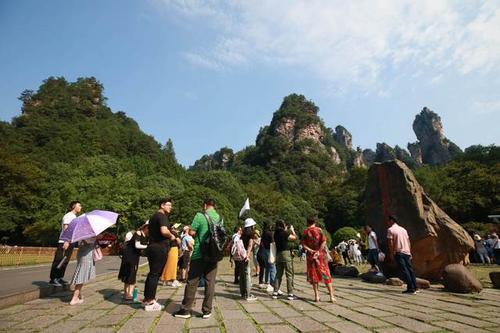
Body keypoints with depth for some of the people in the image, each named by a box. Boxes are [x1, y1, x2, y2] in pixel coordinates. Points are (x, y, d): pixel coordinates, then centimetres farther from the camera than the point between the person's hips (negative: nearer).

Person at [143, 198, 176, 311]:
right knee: (155, 274, -3)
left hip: (152, 246, 10)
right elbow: (164, 231, -29)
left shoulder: (154, 216, 18)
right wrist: (171, 236, -10)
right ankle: (150, 302, 5)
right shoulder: (162, 216, -13)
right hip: (159, 248, -10)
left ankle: (147, 298, 26)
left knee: (152, 273, 17)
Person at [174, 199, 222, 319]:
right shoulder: (220, 218, 5)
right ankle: (207, 311, 15)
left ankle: (185, 310, 17)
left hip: (199, 254, -4)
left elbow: (192, 233, -9)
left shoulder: (200, 216, -9)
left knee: (192, 282, 7)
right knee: (210, 282, 9)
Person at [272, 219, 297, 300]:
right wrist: (292, 229, 12)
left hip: (278, 254, 7)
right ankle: (290, 294, 3)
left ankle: (275, 292, 15)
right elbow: (295, 237, -3)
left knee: (278, 274, 13)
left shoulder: (276, 234, 6)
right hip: (285, 253, -6)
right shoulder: (285, 233, -12)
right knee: (289, 274, 1)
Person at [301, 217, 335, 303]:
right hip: (321, 254, 0)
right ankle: (331, 296, 5)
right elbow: (324, 241, -13)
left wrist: (311, 250, -11)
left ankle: (317, 296, 11)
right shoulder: (319, 230, -3)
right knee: (326, 274, 6)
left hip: (310, 255, 0)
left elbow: (303, 244, -8)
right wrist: (318, 251, -12)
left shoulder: (305, 232, -1)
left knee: (313, 275, 10)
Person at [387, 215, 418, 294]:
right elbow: (408, 241, 16)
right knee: (410, 269, 13)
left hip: (398, 253, -7)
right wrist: (409, 253, 20)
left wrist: (391, 253, -6)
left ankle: (411, 289, -6)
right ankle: (414, 287, 18)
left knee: (404, 271, -5)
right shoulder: (403, 229, 16)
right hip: (407, 252, 7)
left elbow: (390, 242, -12)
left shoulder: (390, 229, -5)